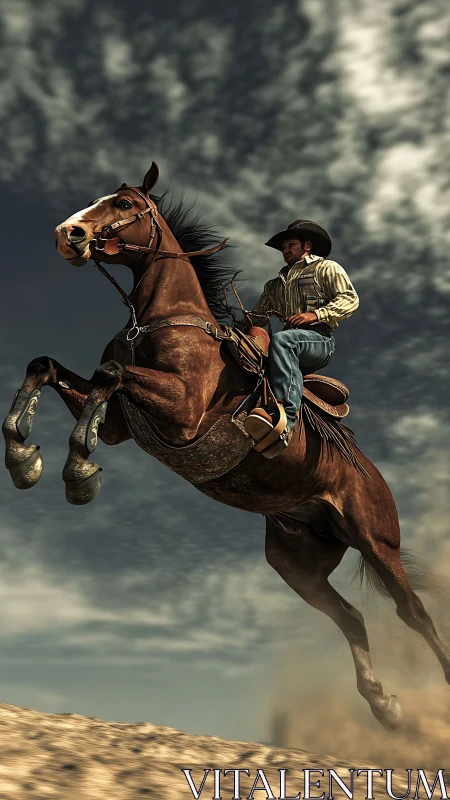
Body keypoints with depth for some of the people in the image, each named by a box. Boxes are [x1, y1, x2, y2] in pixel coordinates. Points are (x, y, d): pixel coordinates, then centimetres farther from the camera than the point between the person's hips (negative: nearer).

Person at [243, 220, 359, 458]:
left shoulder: (326, 268, 16)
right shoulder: (276, 284, 34)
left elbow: (350, 299, 1)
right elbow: (258, 314, 30)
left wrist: (315, 314, -13)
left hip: (319, 338, -5)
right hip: (292, 339, 5)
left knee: (281, 340, -38)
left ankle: (284, 422, -56)